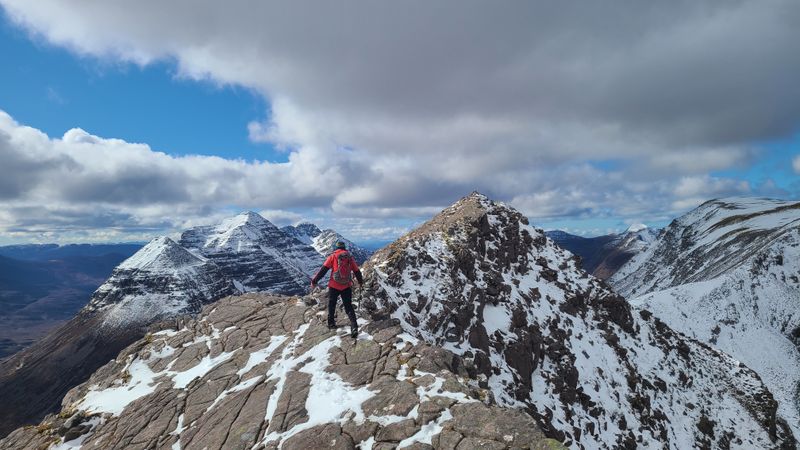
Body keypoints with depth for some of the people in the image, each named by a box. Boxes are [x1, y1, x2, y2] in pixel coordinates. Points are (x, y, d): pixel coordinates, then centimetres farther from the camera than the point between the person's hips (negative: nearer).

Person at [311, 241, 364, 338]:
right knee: (349, 307, 5)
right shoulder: (350, 257, 8)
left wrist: (314, 281, -1)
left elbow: (323, 270, -6)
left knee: (331, 304, 21)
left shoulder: (333, 256, -1)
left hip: (334, 286, -2)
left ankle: (331, 323, 30)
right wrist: (360, 281, 33)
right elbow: (357, 271, 16)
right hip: (347, 287, 2)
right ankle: (354, 327, -12)